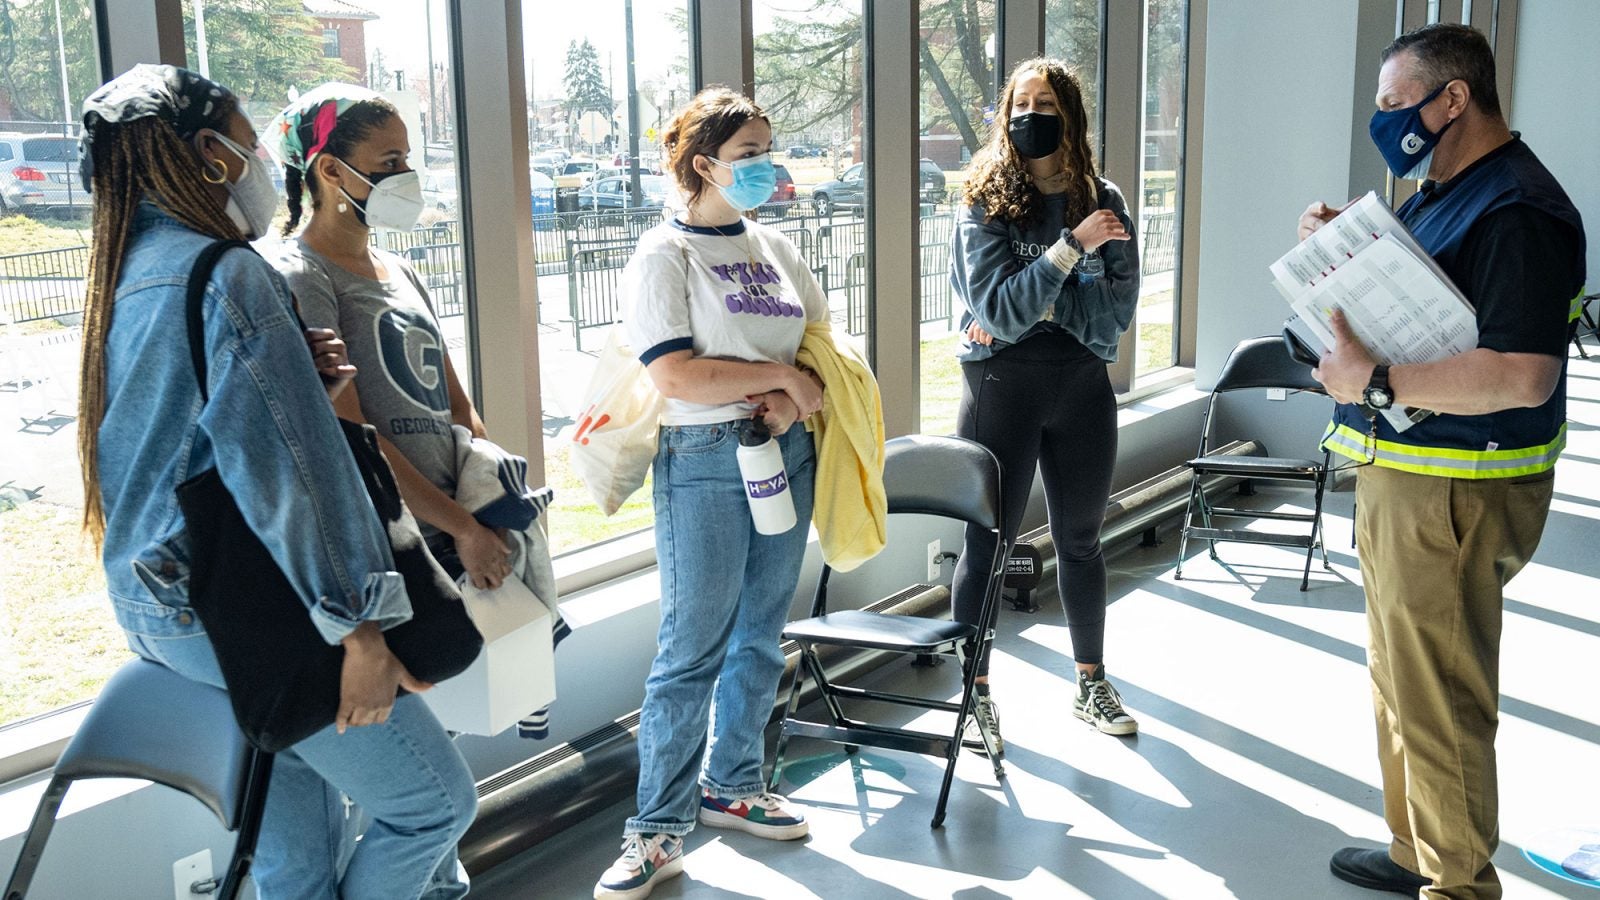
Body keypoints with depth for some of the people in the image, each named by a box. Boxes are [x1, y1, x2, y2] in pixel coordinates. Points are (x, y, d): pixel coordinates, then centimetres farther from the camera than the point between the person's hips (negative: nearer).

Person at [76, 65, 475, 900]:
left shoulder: (122, 275, 11)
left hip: (151, 605, 10)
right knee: (435, 799, 3)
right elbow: (288, 470, -23)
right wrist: (361, 631, -21)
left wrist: (297, 369, 3)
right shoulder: (224, 272, -17)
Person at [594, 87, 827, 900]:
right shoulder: (664, 255, -7)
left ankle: (732, 786, 31)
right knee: (691, 649, -2)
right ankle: (658, 832, 9)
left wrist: (791, 402, -8)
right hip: (705, 463, -6)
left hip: (785, 452, 6)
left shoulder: (775, 247, 11)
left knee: (760, 636, 14)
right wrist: (783, 374, -13)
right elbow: (677, 375, -18)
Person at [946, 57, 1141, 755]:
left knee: (1080, 540, 15)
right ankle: (976, 694, 17)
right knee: (986, 543, 3)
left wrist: (1030, 305, -15)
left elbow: (1114, 312, -7)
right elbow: (997, 306, -18)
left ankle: (1091, 684, 30)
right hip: (1000, 387, -3)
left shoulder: (1103, 203, 2)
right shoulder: (986, 203, -5)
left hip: (1083, 388, 3)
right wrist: (1070, 248, -23)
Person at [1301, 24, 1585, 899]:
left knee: (1438, 699, -1)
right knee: (1399, 682, 20)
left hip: (1454, 495, -11)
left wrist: (1373, 379, -24)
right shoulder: (1437, 193, 13)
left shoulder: (1515, 211, -19)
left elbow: (1522, 375, -28)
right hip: (1399, 474, 11)